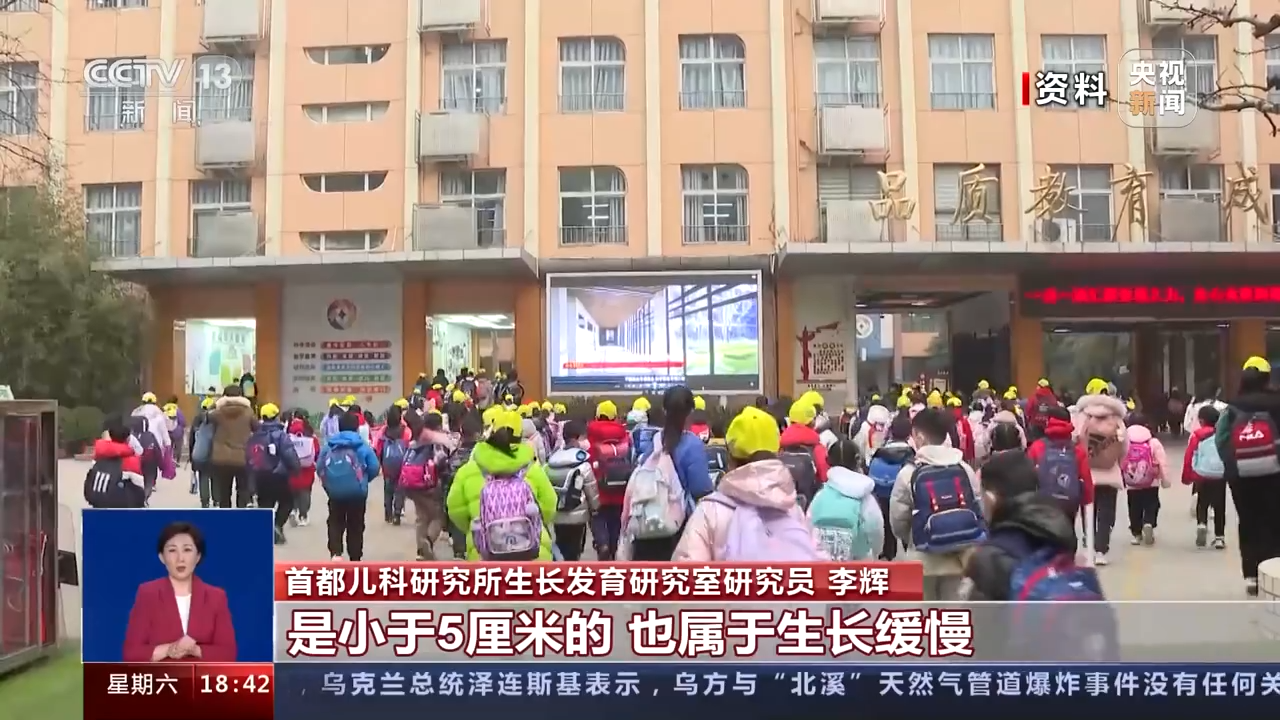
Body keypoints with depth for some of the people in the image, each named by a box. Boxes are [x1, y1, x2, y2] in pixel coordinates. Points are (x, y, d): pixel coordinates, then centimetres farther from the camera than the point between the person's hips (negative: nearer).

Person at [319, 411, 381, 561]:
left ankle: (335, 553, -9)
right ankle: (355, 559, 21)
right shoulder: (362, 446, -5)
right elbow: (375, 468, -8)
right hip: (357, 492, -1)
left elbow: (319, 468, 1)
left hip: (334, 492, 1)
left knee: (335, 524, 14)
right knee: (355, 526, 13)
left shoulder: (329, 445, 2)